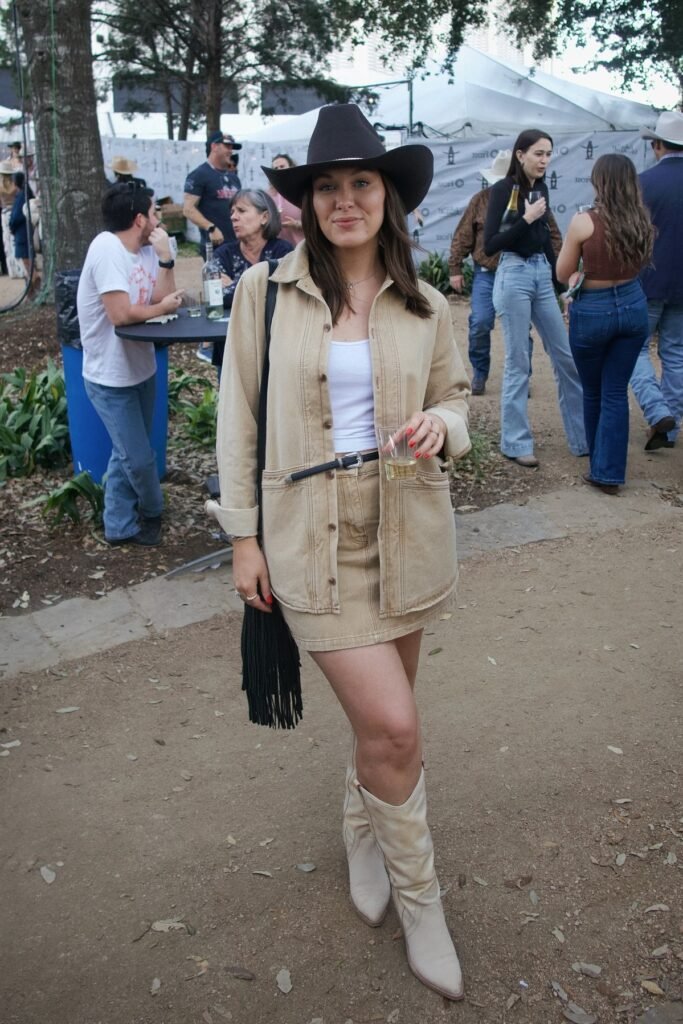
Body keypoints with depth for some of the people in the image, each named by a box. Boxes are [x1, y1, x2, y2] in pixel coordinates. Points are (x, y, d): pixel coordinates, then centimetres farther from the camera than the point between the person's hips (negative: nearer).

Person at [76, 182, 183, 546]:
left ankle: (121, 526, 28)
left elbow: (165, 299, -4)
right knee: (138, 457, 1)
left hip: (139, 368, 8)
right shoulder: (107, 248, -21)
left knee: (128, 453, 16)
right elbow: (120, 314, -26)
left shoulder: (146, 249, 3)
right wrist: (161, 308, -12)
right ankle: (152, 510, 28)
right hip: (111, 375, -8)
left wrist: (165, 258, -13)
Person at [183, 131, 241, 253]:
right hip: (215, 245, -7)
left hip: (238, 243, 7)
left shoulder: (233, 177, 21)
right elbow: (188, 209, -12)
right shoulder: (199, 175, -3)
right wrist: (211, 228, -23)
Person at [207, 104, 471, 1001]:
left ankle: (364, 828, 48)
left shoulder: (424, 305, 3)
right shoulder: (265, 291, -4)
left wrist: (441, 426, -11)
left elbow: (456, 397, 14)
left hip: (407, 530, 3)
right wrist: (243, 535, -2)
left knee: (383, 713, 16)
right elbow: (239, 418, -1)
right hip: (311, 538, -3)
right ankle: (418, 893, 20)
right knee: (394, 725, -7)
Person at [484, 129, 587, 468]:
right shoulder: (502, 189, -9)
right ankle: (515, 443, 11)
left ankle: (583, 437, 17)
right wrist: (525, 219, -20)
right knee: (518, 364, -1)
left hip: (542, 274, 7)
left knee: (566, 357, 8)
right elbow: (489, 245, -13)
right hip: (514, 276, -7)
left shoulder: (541, 187, 11)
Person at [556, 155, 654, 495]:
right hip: (633, 306, 4)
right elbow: (640, 263, 12)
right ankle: (608, 472, 8)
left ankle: (600, 463, 31)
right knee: (616, 391, 8)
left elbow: (562, 274, -5)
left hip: (593, 311, -3)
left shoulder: (584, 222, -15)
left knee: (593, 391, 15)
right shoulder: (642, 221, -2)